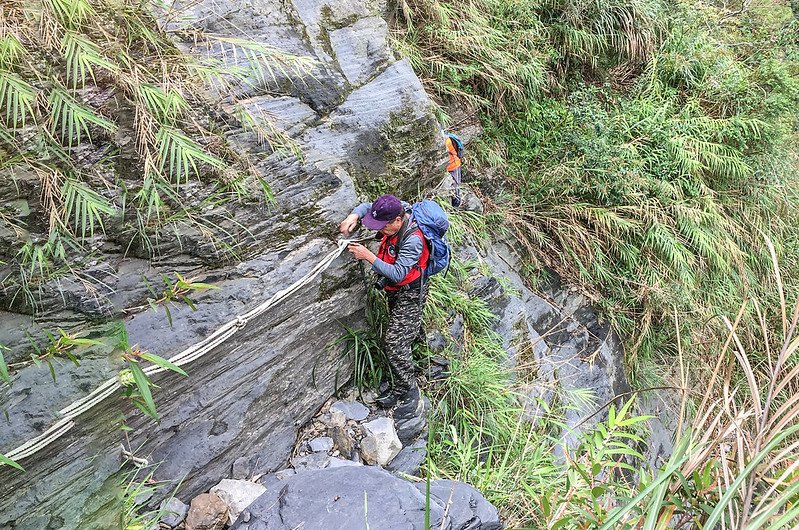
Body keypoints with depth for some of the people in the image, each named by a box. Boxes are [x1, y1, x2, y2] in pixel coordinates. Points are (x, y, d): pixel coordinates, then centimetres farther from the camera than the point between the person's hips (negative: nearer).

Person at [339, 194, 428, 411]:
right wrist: (353, 216, -13)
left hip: (409, 294, -9)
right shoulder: (395, 215, -6)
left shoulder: (413, 240, -31)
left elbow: (398, 274, -33)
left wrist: (368, 256, -31)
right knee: (398, 340, 21)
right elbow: (367, 206, 9)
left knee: (396, 344, -9)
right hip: (395, 291, 9)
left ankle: (409, 391, 6)